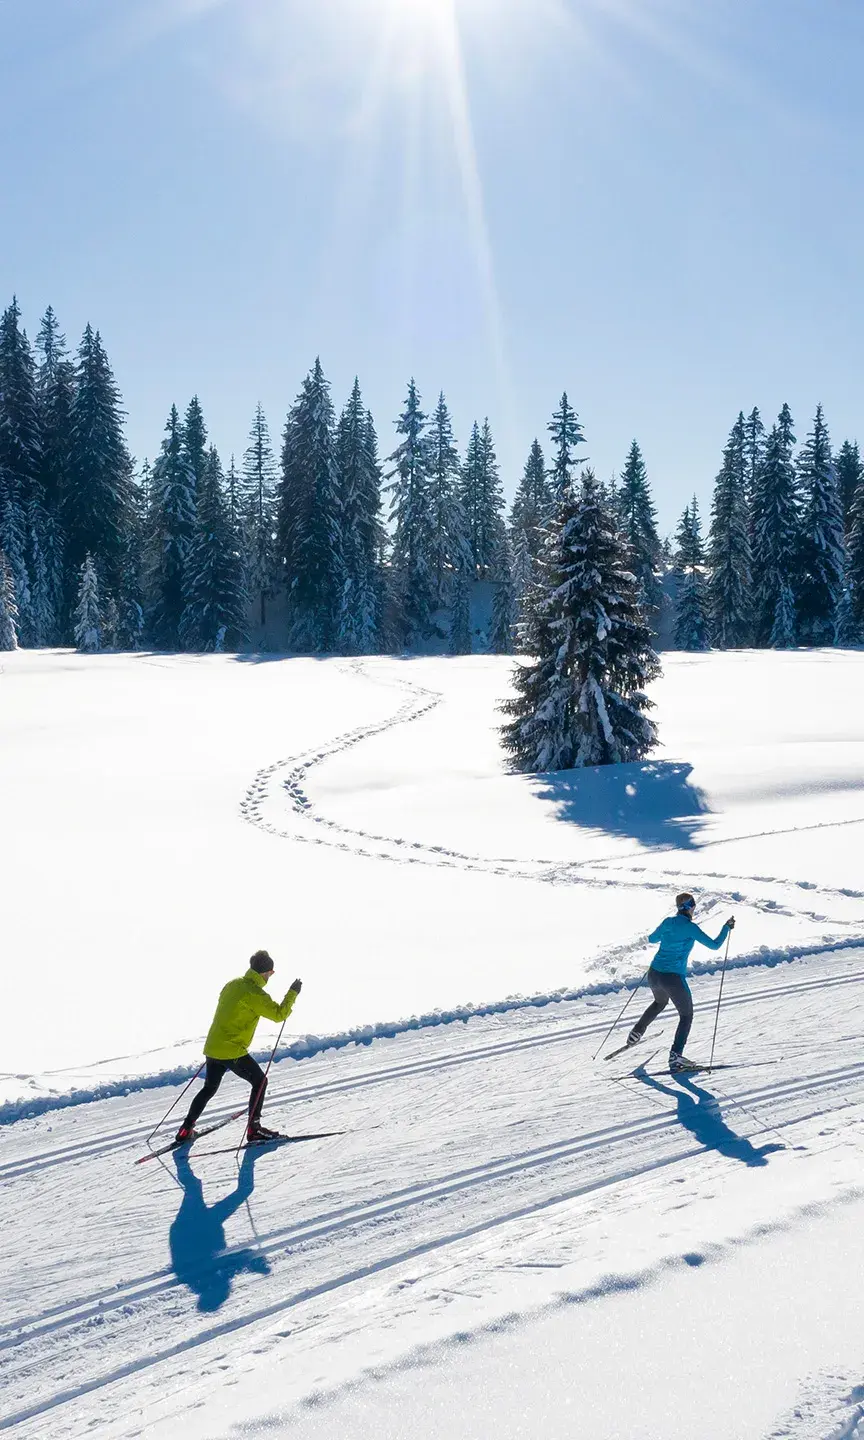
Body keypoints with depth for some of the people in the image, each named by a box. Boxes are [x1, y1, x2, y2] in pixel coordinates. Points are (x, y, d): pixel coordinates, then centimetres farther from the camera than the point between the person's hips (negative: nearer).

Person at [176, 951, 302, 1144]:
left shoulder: (232, 984, 11)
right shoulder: (254, 992, -16)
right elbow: (279, 1014, -17)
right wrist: (292, 993, -7)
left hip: (212, 1047, 8)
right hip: (232, 1051, -8)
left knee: (209, 1088, 22)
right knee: (260, 1081, 6)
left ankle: (186, 1130, 23)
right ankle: (253, 1128, 5)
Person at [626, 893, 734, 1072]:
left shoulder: (667, 922, 6)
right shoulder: (690, 927, -12)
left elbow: (652, 939, 23)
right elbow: (714, 945, -10)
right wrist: (727, 928, 3)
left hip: (654, 974, 7)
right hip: (673, 978, -6)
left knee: (660, 1003, 36)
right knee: (686, 1015, 11)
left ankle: (636, 1034, 40)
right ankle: (675, 1057, 1)